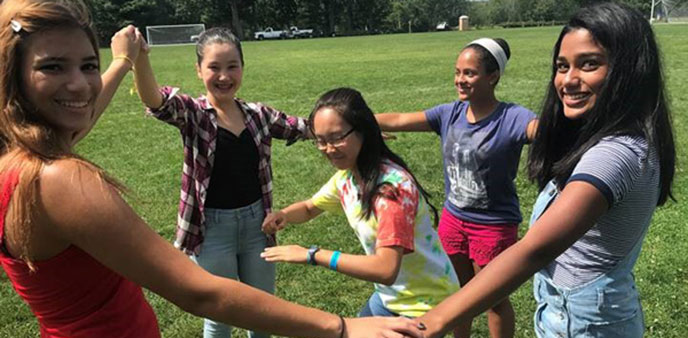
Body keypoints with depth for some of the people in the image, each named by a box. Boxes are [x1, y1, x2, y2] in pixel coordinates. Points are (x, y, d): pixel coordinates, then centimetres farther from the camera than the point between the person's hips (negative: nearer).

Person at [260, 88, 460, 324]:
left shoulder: (392, 185, -30)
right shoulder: (346, 176, -6)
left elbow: (386, 270, -37)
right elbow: (309, 208, 11)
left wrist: (311, 255, -33)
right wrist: (283, 215, -12)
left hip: (424, 304, -7)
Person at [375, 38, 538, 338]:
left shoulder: (512, 118, -20)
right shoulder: (450, 113, -5)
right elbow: (395, 121, -5)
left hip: (494, 226, -5)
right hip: (453, 218, 5)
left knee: (493, 299, 15)